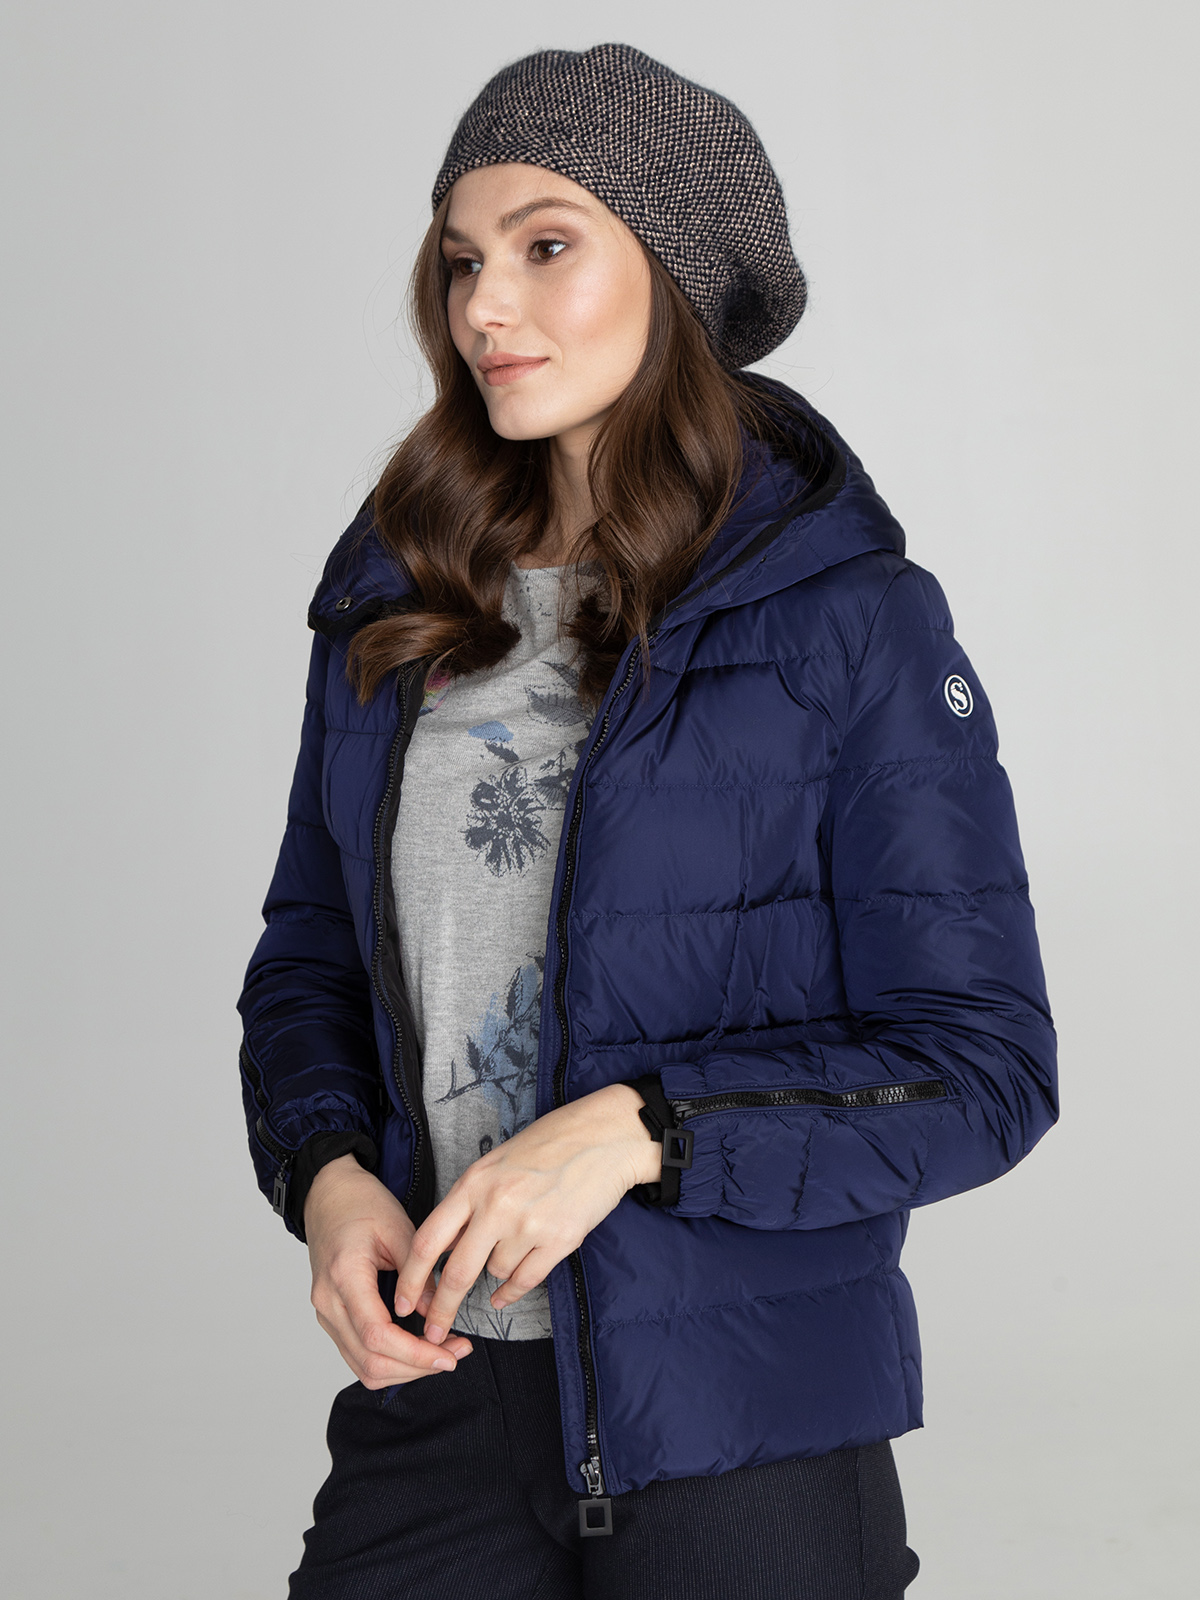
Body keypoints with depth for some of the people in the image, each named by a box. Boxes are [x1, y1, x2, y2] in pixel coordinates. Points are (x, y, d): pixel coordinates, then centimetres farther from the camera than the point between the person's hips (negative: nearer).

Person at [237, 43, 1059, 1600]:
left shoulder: (849, 617, -9)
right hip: (439, 1401, 4)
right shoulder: (395, 600, 5)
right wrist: (328, 1170, -6)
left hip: (744, 1433, -3)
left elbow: (983, 1067, -10)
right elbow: (309, 961, 13)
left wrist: (640, 1126, -21)